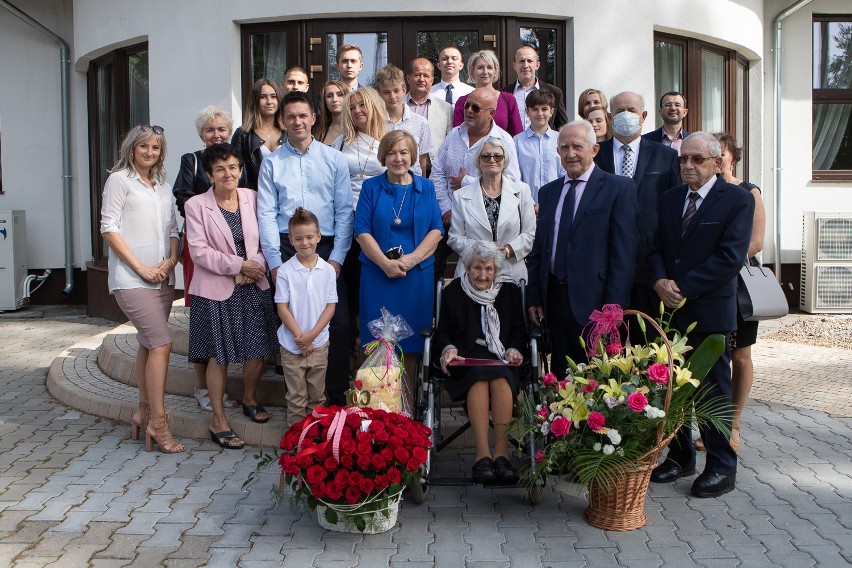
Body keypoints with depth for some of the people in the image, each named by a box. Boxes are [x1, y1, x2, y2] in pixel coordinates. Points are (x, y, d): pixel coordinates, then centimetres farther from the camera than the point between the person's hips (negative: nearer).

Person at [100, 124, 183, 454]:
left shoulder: (163, 186, 17)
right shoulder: (119, 180, -1)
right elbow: (109, 228, -7)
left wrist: (170, 261, -3)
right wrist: (141, 267, -12)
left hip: (163, 278, 7)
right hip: (131, 279, -6)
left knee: (148, 345, 12)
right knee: (162, 343, -14)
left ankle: (143, 414, 22)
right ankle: (157, 424, -9)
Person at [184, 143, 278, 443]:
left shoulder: (252, 198, 5)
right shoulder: (196, 205, -5)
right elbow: (199, 251, -11)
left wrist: (257, 265, -11)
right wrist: (239, 265, -15)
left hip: (254, 287, 4)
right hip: (216, 290, -3)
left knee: (257, 349, 7)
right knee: (219, 355, 2)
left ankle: (250, 398, 34)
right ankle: (218, 421, 13)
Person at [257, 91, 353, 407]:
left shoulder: (334, 159, 7)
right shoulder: (272, 163, 8)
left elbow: (345, 211, 4)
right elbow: (266, 214, 3)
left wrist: (337, 258, -5)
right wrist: (274, 262, -5)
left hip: (326, 248, 0)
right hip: (285, 248, 0)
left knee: (338, 322, -6)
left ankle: (337, 393, 8)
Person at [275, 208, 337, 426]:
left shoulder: (328, 270, -2)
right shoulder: (285, 271, -8)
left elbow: (330, 306, -2)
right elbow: (282, 308, -7)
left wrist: (312, 335, -11)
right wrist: (300, 337, -13)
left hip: (319, 343, 2)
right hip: (292, 345, -2)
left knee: (317, 395, 13)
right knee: (296, 396, 6)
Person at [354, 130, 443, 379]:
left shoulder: (426, 187, 9)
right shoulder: (371, 187, 5)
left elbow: (436, 230, 2)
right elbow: (362, 231, -2)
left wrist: (412, 259, -12)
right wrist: (386, 263, -14)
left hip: (417, 273, 1)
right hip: (378, 273, -1)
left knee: (412, 341, 5)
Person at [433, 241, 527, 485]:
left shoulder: (510, 291, 16)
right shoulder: (453, 292, 13)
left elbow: (519, 330, 14)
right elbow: (443, 331, 10)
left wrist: (515, 350, -7)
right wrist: (449, 349, -12)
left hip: (501, 359, 1)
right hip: (467, 359, -1)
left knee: (500, 378, -35)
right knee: (479, 375, -36)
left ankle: (501, 453, -36)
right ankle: (483, 454, -40)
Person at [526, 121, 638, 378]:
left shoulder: (618, 188, -3)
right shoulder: (548, 192, 15)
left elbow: (624, 253, -9)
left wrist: (613, 308, -15)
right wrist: (533, 297, 9)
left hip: (592, 302, -5)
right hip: (554, 298, 5)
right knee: (561, 379, 11)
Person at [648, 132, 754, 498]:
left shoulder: (738, 200, -5)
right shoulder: (669, 199, 13)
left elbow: (730, 258, -13)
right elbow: (655, 247, 10)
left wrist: (682, 287, -15)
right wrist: (660, 281, -10)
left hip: (710, 310, -5)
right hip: (669, 308, 5)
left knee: (713, 389, 3)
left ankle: (721, 467, 15)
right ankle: (680, 457, 25)